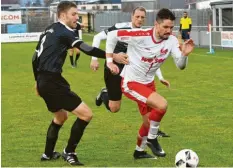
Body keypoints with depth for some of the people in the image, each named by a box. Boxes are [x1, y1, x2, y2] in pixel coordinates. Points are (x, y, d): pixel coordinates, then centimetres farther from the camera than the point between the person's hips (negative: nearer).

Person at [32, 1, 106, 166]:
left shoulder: (48, 31, 17)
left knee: (61, 116, 30)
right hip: (53, 82, -10)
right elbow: (87, 49, -23)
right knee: (86, 114, -8)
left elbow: (35, 57, 23)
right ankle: (69, 152, 1)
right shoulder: (64, 32, -10)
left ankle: (48, 154, 35)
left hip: (43, 81, 10)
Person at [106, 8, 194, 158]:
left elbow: (181, 66, -12)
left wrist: (184, 54, -33)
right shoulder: (140, 36, -26)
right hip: (131, 83, -7)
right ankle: (152, 139, -3)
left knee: (149, 121, 18)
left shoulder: (172, 41, -11)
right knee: (162, 105, -26)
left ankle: (139, 151, 42)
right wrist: (110, 61, -18)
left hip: (149, 83, 7)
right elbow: (112, 35, -18)